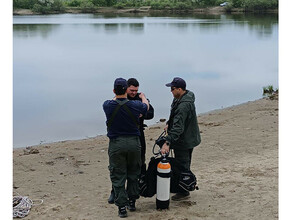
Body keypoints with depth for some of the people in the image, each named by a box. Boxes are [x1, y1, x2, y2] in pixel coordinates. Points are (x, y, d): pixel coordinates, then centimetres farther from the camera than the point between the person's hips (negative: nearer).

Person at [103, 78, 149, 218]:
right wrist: (143, 97, 37)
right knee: (133, 174, 18)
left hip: (116, 144, -1)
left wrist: (117, 96, 38)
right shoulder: (135, 105, -9)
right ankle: (132, 202, 27)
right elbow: (146, 107, 16)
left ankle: (122, 207, 7)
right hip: (133, 143, 1)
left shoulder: (108, 105, -10)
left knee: (118, 177, 6)